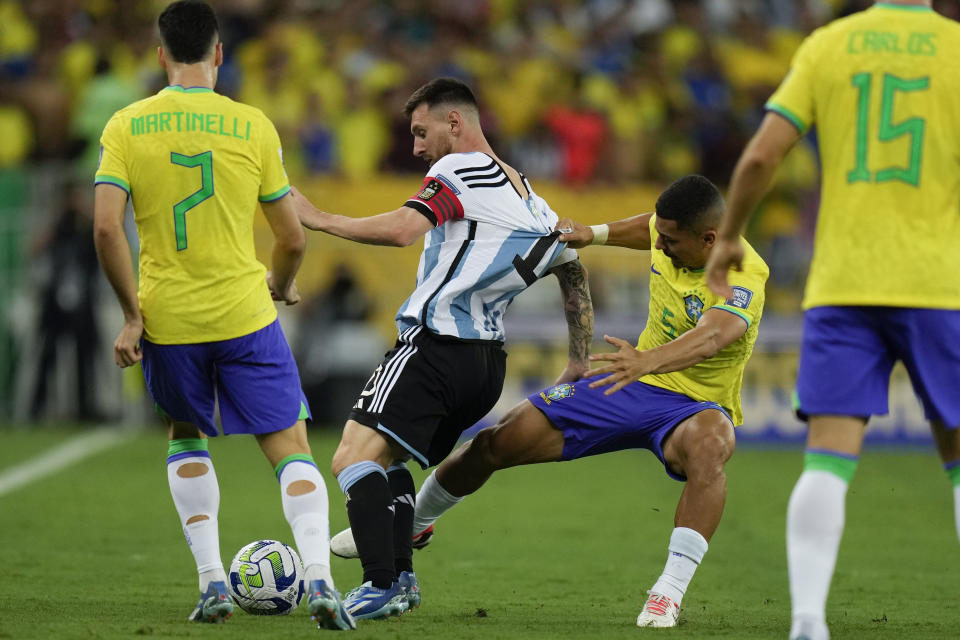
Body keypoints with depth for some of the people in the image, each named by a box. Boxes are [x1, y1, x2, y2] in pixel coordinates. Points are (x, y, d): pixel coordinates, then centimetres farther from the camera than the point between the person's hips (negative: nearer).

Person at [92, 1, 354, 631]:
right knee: (291, 447, 5)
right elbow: (292, 239, 3)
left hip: (167, 319, 2)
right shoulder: (253, 127, -2)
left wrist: (132, 313, -1)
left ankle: (213, 582, 12)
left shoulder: (126, 126, -1)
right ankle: (319, 579, -14)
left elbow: (106, 228, -10)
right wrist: (280, 286, 24)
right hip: (245, 316, -1)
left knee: (186, 438, 23)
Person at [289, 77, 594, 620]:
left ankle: (382, 586, -29)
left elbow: (401, 230, -21)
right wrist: (581, 361, 35)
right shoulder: (531, 199, 21)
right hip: (490, 364, 9)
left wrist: (316, 218, -12)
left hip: (437, 346, -9)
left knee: (354, 457, -16)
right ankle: (401, 576, 13)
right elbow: (574, 273, 30)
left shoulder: (460, 169, -6)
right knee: (387, 457, 24)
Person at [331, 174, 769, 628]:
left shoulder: (745, 277, -29)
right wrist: (594, 234, 13)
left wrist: (646, 361, -66)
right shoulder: (669, 231, -7)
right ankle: (413, 522, 24)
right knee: (501, 440, -3)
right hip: (633, 386, 6)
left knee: (707, 445, -44)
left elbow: (711, 336, -50)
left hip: (696, 406, -6)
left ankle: (670, 592, -38)